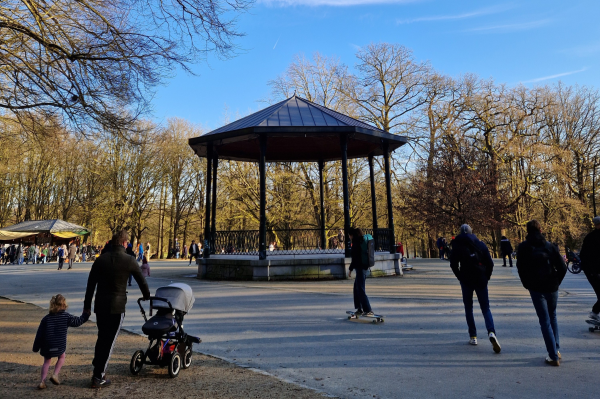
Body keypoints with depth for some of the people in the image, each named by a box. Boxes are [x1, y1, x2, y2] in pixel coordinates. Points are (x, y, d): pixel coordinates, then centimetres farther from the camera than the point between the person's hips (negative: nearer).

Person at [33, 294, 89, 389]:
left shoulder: (46, 318, 0)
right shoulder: (66, 316, -7)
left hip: (47, 346, 2)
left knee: (47, 361, 20)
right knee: (61, 357, 24)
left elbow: (39, 334, 4)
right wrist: (86, 314, 18)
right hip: (59, 346, -2)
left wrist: (36, 347, 13)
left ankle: (43, 381, 14)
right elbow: (78, 321, 2)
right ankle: (55, 375, 11)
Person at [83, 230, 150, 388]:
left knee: (101, 338, 20)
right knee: (109, 341, 6)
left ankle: (98, 370, 28)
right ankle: (98, 378, 10)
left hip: (100, 305, 4)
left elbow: (90, 284, 6)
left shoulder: (100, 259, 2)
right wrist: (147, 296, 22)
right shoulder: (129, 260, -7)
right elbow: (142, 281, 4)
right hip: (117, 307, -4)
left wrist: (87, 305, 15)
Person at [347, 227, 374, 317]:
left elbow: (355, 258, -19)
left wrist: (350, 269, -14)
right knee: (356, 289, 18)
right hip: (362, 267, 10)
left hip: (360, 267, -10)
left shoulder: (356, 243, -16)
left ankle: (368, 310, -3)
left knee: (360, 289, -5)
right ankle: (359, 309, 24)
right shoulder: (360, 241, 13)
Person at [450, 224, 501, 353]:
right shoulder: (481, 245, 3)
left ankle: (473, 336, 11)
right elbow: (490, 263, -1)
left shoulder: (458, 246, -3)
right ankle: (491, 332, -15)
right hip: (481, 281, 2)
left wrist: (460, 277, 5)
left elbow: (453, 264, -7)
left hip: (466, 281, -1)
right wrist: (486, 277, 8)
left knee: (468, 307, 12)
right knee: (485, 308, 8)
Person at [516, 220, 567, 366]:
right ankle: (556, 350, 28)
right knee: (552, 318, 21)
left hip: (536, 288, -3)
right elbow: (562, 267, -1)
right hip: (552, 288, 3)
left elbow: (521, 268, -6)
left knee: (545, 321, 2)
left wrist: (527, 285, 5)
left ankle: (553, 356, 2)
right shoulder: (550, 246, 3)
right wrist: (556, 282, 10)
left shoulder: (523, 247, -4)